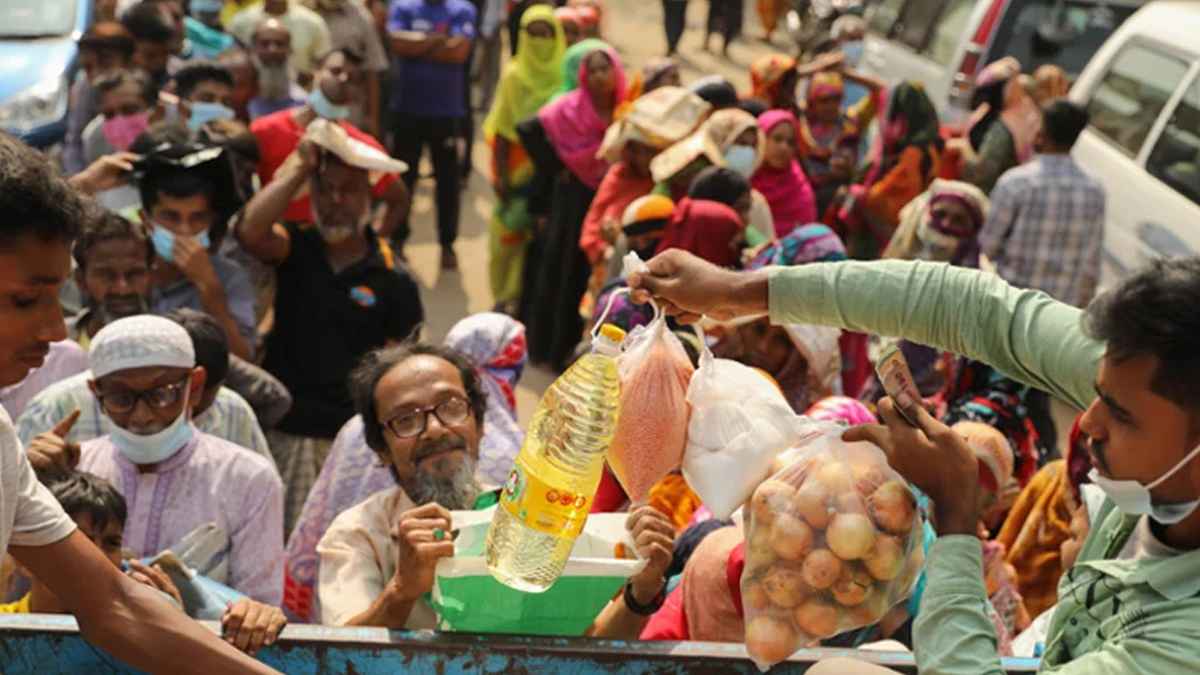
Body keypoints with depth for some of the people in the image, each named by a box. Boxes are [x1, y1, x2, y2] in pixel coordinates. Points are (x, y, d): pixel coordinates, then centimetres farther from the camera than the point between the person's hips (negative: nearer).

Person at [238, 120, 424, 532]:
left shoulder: (392, 279, -2)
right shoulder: (296, 249, 3)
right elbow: (250, 232, -21)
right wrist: (301, 168, -15)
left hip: (351, 439, -1)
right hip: (281, 431, 2)